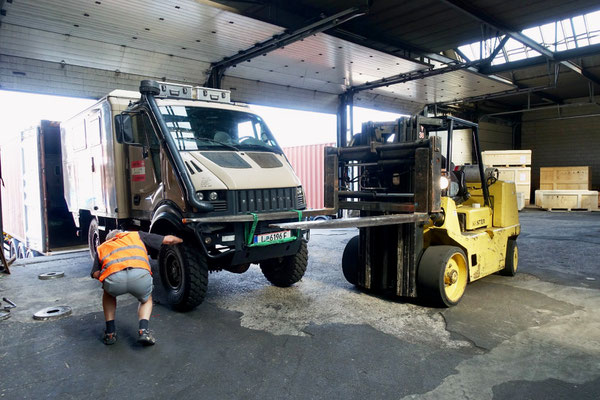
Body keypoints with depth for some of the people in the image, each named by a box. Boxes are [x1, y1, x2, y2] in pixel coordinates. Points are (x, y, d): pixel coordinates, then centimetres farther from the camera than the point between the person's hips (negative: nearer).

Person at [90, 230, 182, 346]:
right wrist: (182, 240, 53)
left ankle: (110, 333, 32)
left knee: (108, 294, 39)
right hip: (140, 275, -1)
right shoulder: (136, 235, 37)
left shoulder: (101, 247, 37)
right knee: (146, 300, 34)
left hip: (113, 279, 1)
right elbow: (168, 239, 34)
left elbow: (95, 274, 20)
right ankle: (143, 331, 9)